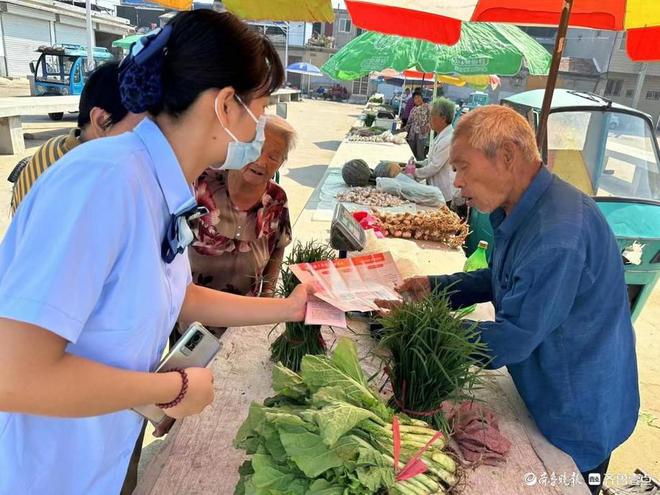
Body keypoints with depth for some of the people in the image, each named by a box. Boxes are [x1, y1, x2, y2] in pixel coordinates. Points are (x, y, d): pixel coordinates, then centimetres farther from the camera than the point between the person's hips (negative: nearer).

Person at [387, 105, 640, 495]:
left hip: (580, 419, -8)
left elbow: (512, 341, -30)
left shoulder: (558, 233, -34)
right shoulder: (522, 210, -2)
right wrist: (435, 287, -3)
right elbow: (503, 280, 10)